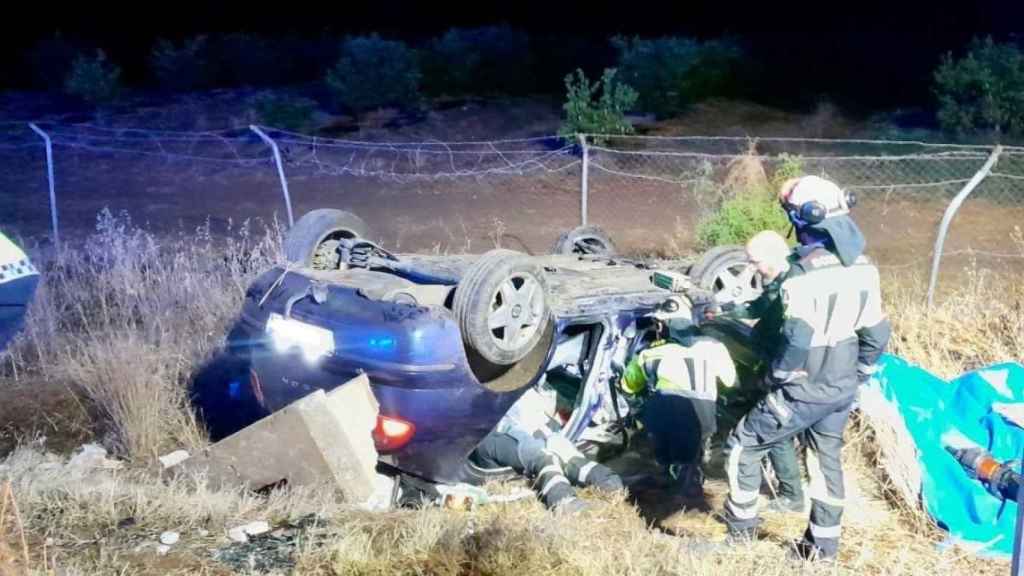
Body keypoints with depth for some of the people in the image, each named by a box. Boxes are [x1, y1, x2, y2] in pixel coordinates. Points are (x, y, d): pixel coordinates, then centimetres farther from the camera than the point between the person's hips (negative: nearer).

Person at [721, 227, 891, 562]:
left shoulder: (804, 273, -23)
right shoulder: (862, 266, 2)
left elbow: (797, 341, -26)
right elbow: (876, 336, 7)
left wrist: (775, 376, -9)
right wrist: (854, 376, 18)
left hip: (804, 392, -8)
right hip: (842, 389, 8)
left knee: (742, 447, 8)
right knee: (827, 459, 21)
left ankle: (741, 524, 19)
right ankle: (824, 544, 30)